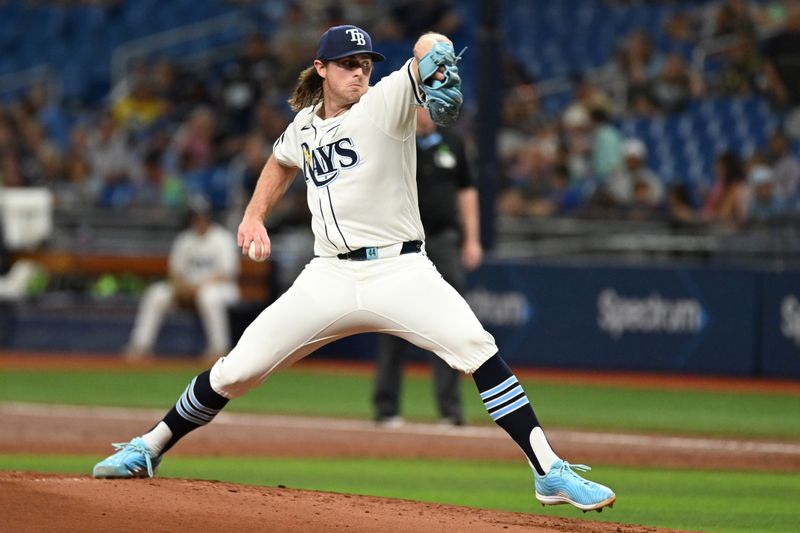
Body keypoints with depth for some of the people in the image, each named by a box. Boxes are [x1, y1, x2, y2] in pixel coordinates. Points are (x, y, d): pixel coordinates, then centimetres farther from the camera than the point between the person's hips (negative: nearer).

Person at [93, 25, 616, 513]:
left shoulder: (386, 103, -4)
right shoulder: (304, 126, 12)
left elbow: (428, 47, -22)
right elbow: (283, 161, 36)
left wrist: (435, 59, -46)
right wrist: (255, 215, 23)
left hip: (400, 270, -4)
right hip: (329, 278, 4)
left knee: (477, 348, -26)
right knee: (238, 369, -1)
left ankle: (550, 472, -24)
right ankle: (147, 449, 20)